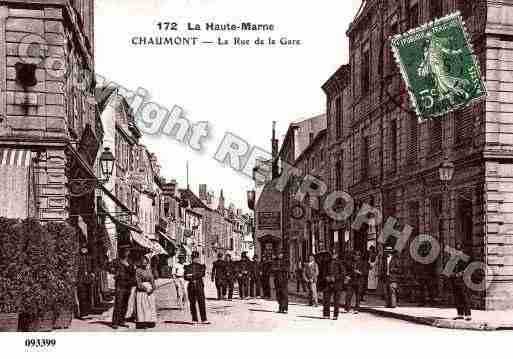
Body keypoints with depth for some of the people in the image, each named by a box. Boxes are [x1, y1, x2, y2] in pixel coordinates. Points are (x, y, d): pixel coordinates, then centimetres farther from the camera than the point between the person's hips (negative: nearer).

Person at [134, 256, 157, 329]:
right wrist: (145, 289, -16)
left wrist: (153, 287, -8)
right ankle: (141, 323, -4)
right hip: (141, 292, -5)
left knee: (150, 306, 4)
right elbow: (138, 283, -9)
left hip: (150, 291, 6)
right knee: (142, 307, -5)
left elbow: (152, 279, 9)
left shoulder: (149, 270, 11)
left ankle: (149, 322, 7)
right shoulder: (138, 271, -4)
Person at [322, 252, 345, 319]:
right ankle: (326, 315, 10)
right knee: (326, 298, 1)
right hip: (328, 283, 5)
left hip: (337, 283, -4)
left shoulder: (339, 263, -3)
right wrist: (326, 277, 1)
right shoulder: (328, 263, 12)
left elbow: (343, 273, -7)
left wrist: (335, 278, -15)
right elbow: (325, 272, 21)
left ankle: (335, 315, 7)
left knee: (336, 300, 0)